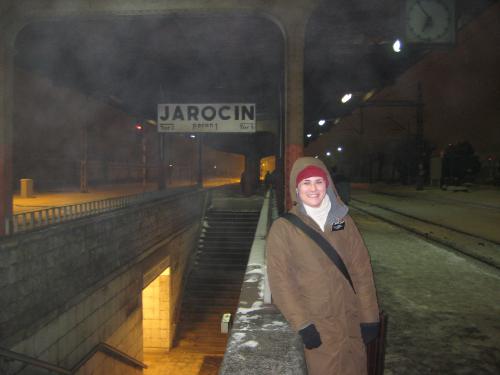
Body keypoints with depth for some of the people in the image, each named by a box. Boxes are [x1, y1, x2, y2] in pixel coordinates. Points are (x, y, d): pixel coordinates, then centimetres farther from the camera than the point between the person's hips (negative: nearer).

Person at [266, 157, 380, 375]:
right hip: (316, 325, -3)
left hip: (351, 321, 3)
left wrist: (369, 316, 0)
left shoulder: (343, 220, 1)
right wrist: (302, 324, -15)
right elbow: (280, 279, -11)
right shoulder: (283, 228, -9)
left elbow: (361, 269, 2)